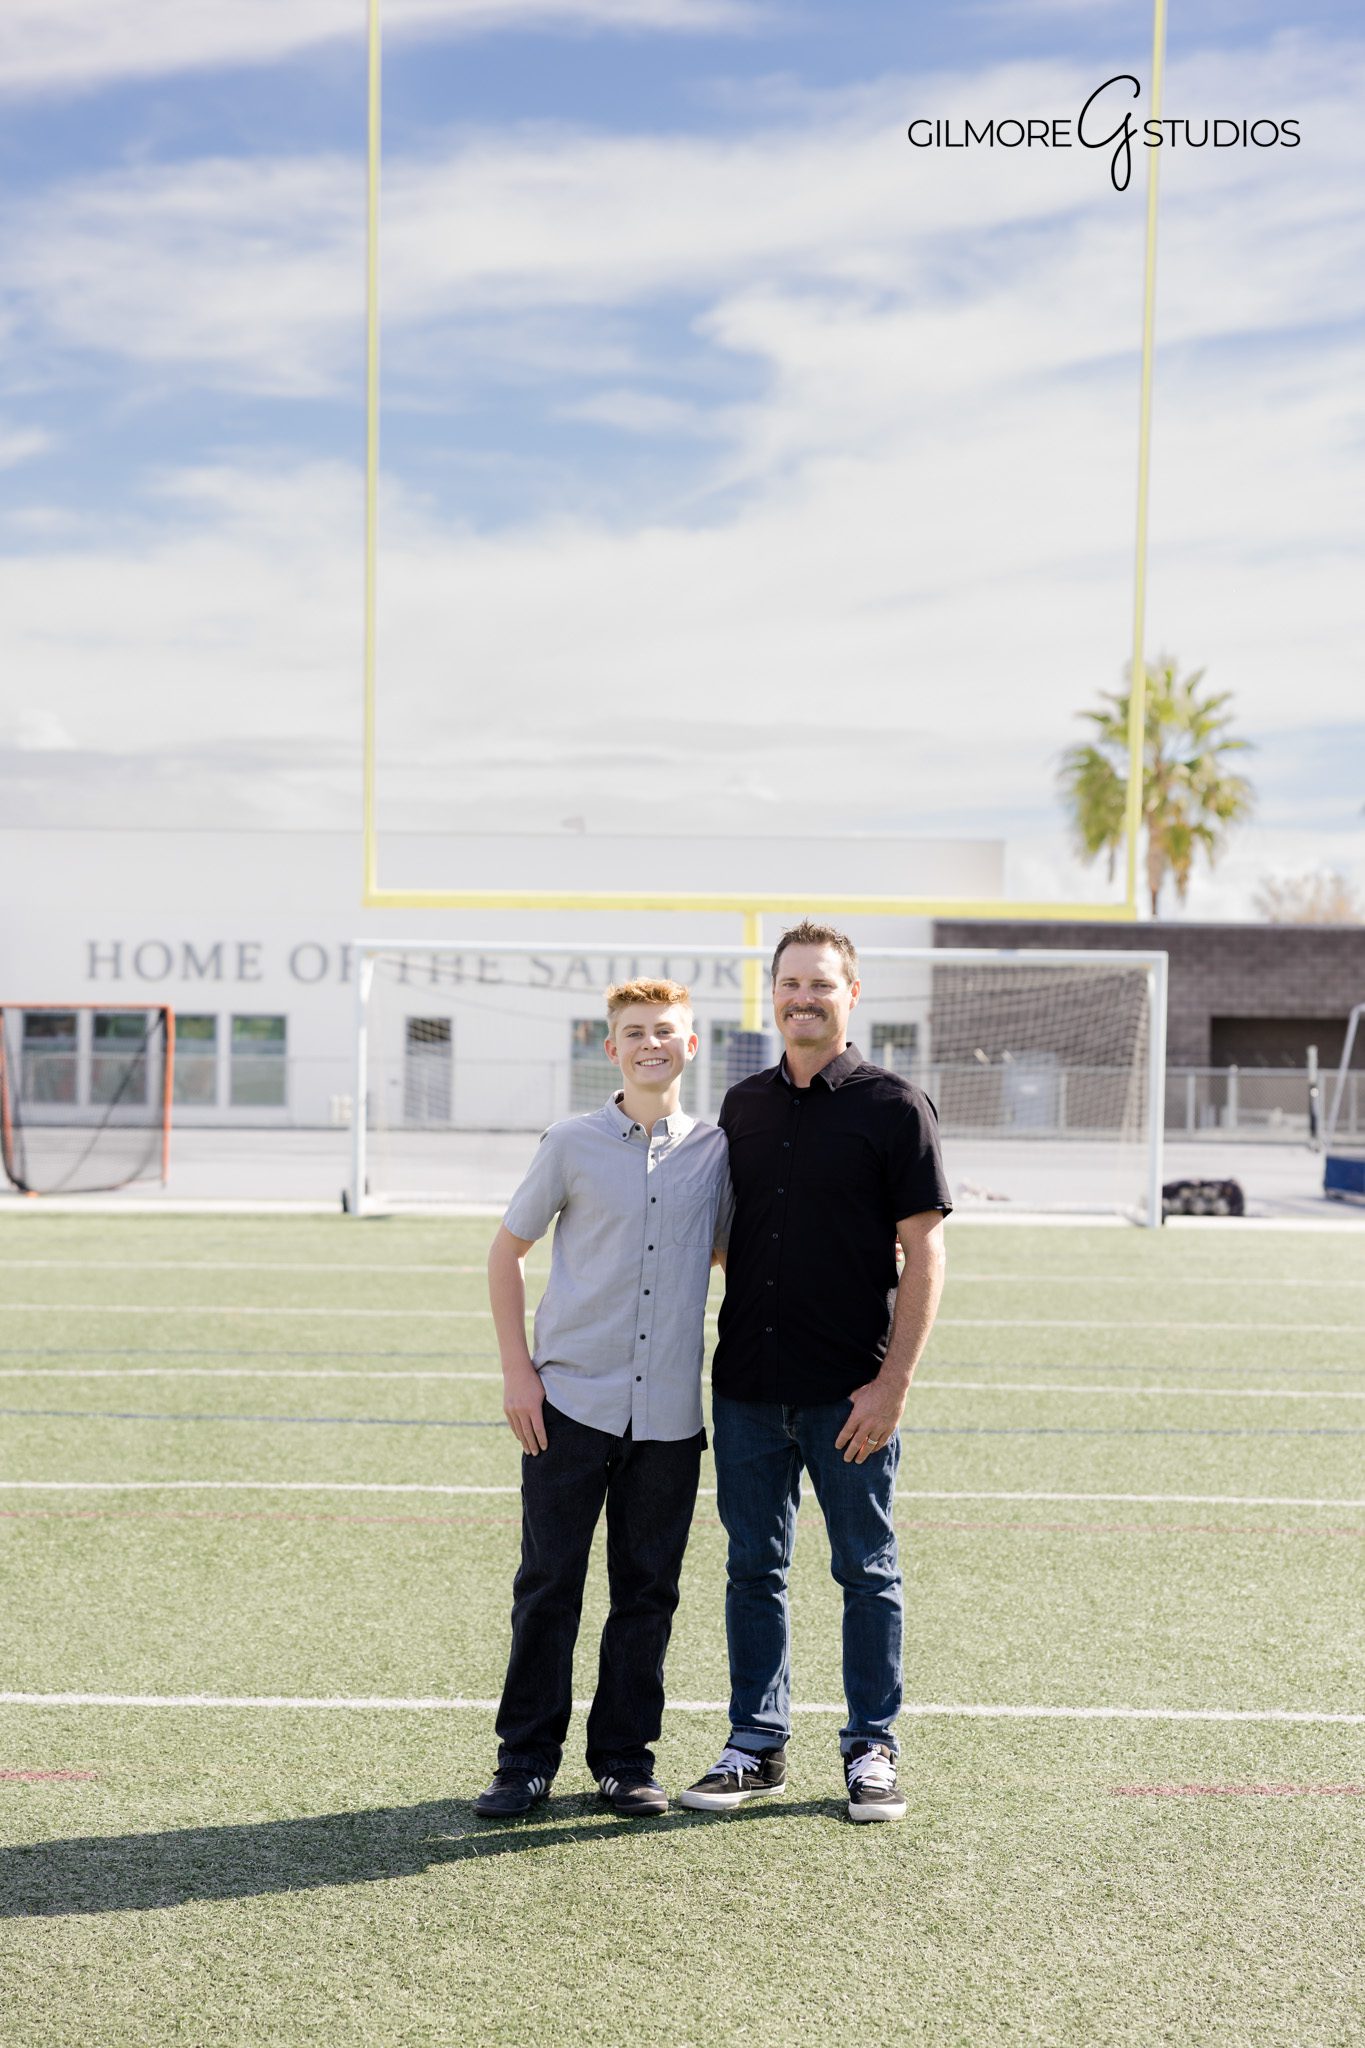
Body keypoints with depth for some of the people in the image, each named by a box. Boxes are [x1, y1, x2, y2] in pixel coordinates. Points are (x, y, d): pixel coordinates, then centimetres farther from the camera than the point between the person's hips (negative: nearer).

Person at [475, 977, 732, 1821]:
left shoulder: (716, 1150, 4)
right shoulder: (573, 1144, 0)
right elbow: (508, 1251, 6)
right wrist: (516, 1369, -1)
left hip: (670, 1411, 2)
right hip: (570, 1401, -2)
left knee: (648, 1591, 8)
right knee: (548, 1585, 3)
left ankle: (626, 1759, 21)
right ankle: (527, 1760, 15)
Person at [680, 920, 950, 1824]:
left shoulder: (896, 1105, -5)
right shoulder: (743, 1105, 10)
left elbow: (924, 1254, -8)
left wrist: (893, 1384, -14)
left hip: (851, 1393, -4)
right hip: (747, 1384, 5)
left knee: (868, 1573, 7)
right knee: (754, 1570, 11)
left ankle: (872, 1749, 19)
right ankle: (759, 1746, 23)